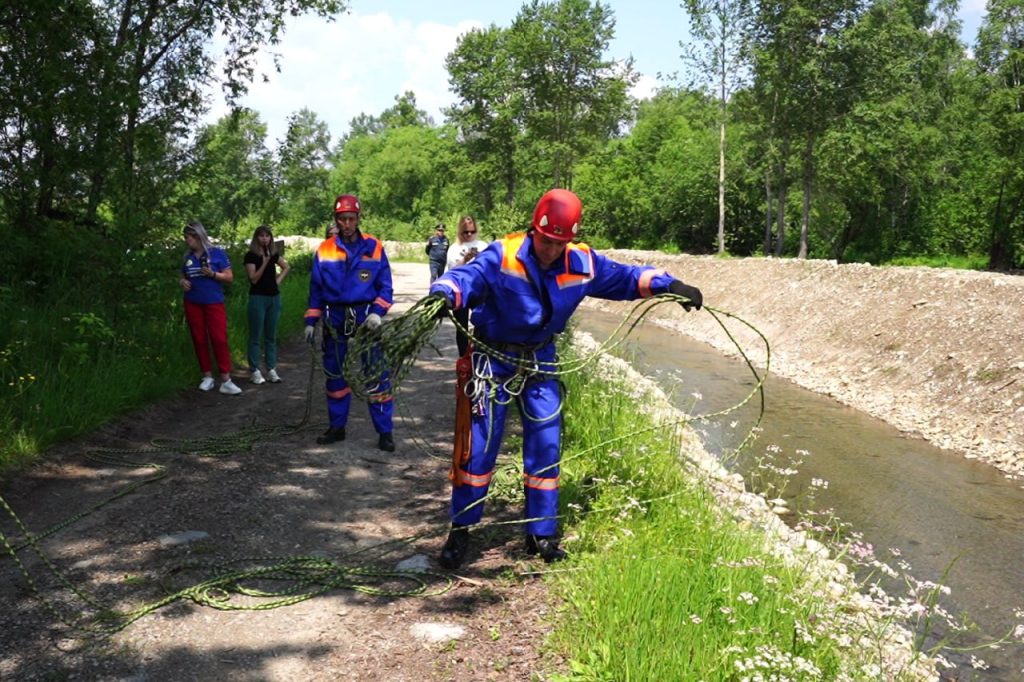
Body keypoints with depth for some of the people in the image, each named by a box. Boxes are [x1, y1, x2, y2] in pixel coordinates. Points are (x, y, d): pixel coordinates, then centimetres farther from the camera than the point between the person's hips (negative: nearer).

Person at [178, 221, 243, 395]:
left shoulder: (217, 253, -4)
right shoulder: (187, 257, 9)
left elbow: (229, 278, -3)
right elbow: (183, 277, 21)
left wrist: (212, 274, -19)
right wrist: (182, 282, -2)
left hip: (214, 304, -4)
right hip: (192, 305, 4)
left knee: (220, 340, -10)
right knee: (199, 340, 6)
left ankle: (226, 381, -10)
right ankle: (207, 377, 15)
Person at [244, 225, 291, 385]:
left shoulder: (273, 254, 9)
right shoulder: (251, 255, -6)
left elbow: (287, 267, 25)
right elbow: (253, 279, -13)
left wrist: (279, 279, 9)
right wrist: (264, 263, -22)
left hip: (274, 297, 5)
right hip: (258, 298, -5)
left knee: (271, 336, 9)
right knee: (255, 336, -1)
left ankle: (271, 370, 14)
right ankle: (254, 371, 3)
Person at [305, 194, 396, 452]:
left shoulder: (374, 247, -2)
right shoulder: (324, 250, 4)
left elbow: (385, 286, -1)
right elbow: (315, 289, 10)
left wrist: (377, 312, -16)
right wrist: (311, 322, 6)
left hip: (366, 320, -2)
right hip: (335, 320, 3)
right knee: (335, 375, 11)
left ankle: (384, 432, 4)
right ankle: (337, 427, 25)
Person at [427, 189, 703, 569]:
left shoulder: (582, 263, -7)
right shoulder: (503, 256, -22)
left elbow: (626, 277, 6)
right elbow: (467, 276, -38)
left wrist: (671, 285, -4)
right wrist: (444, 295, -59)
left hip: (540, 362, 4)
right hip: (494, 359, -4)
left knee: (546, 445, 5)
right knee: (479, 444, -3)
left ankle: (541, 534, 20)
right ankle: (460, 531, 13)